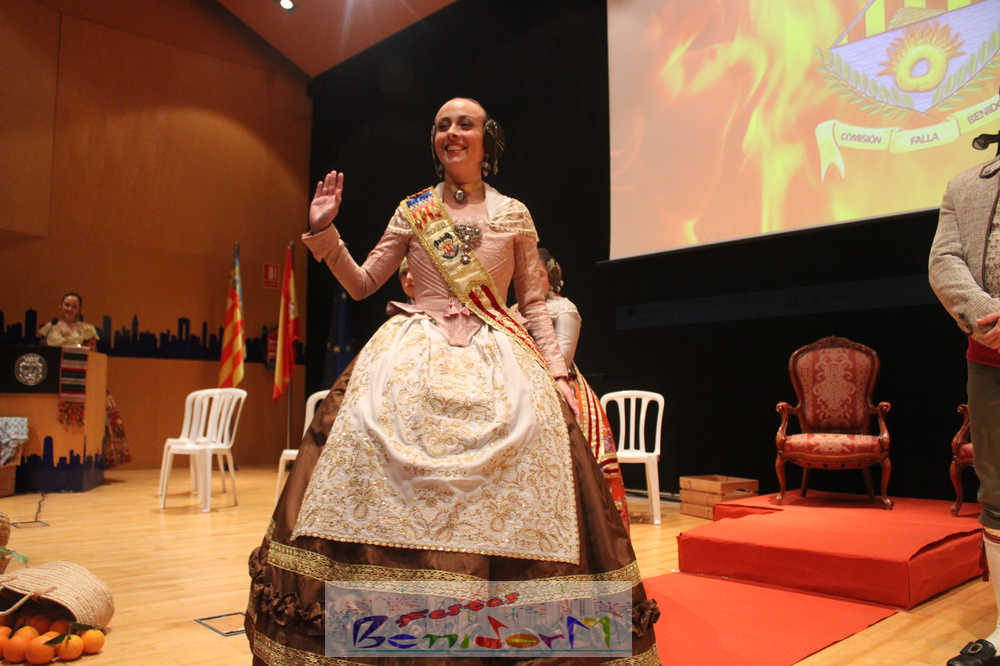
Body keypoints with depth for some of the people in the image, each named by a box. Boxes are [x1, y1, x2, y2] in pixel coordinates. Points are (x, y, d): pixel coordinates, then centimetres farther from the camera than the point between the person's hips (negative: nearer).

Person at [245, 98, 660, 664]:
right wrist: (324, 233, 0)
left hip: (497, 361, 0)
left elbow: (535, 303, 11)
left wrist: (557, 370, 1)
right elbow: (361, 284, 13)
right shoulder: (412, 211, 13)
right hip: (414, 358, 1)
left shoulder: (514, 215, 12)